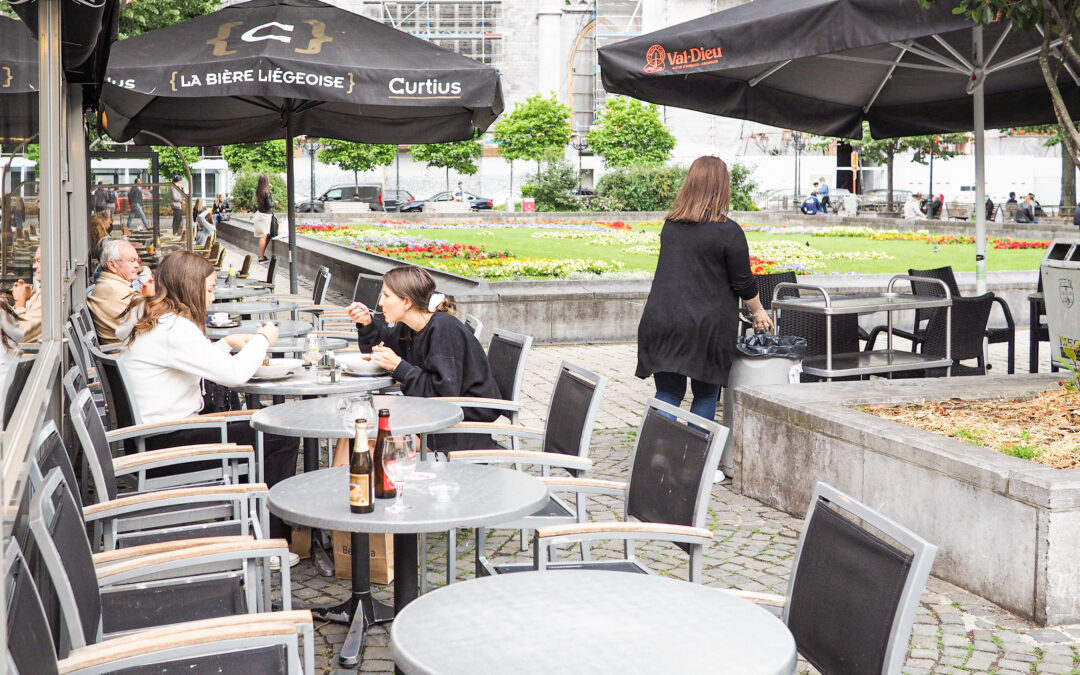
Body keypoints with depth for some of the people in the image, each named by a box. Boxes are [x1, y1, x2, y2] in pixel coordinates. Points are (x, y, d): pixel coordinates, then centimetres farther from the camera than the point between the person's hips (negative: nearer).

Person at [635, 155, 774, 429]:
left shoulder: (670, 225, 8)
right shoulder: (728, 231, -8)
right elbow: (743, 283, -2)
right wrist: (758, 311, 16)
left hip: (660, 322, 4)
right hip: (707, 327, -4)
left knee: (667, 394, 9)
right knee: (705, 394, 8)